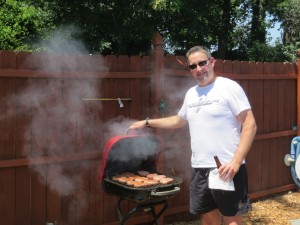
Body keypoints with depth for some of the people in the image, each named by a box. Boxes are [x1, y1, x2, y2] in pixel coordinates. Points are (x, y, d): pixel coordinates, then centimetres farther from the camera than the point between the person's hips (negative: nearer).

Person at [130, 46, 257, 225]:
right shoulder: (191, 94, 13)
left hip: (227, 168, -6)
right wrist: (147, 122, 27)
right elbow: (179, 121, 30)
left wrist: (236, 161, -20)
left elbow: (250, 125, -12)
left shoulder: (229, 87, -8)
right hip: (200, 169, 6)